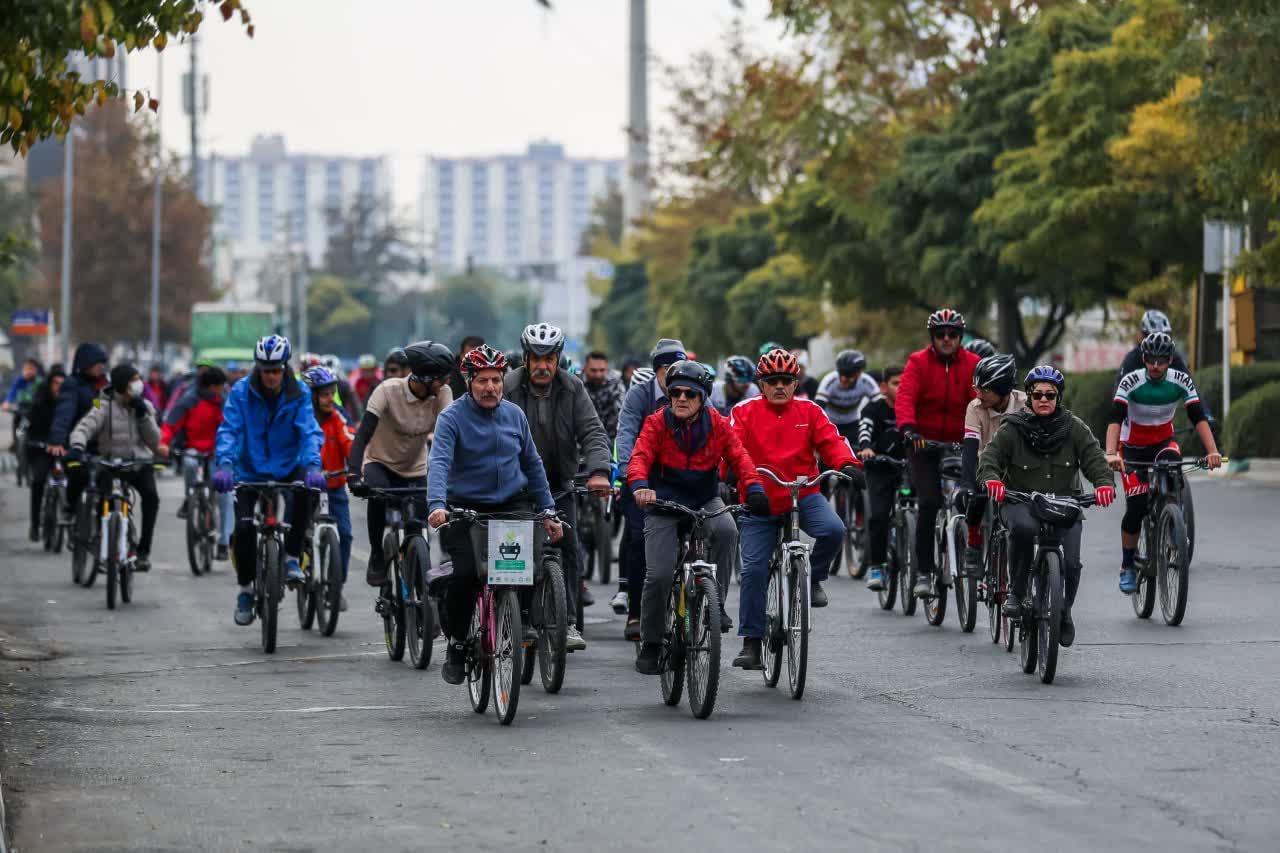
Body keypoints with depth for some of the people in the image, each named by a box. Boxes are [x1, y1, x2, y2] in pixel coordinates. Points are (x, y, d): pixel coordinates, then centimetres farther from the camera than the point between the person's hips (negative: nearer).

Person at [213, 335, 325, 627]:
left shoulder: (299, 394, -8)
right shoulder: (241, 392, -10)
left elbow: (310, 432, -18)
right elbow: (229, 430, -18)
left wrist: (312, 466, -36)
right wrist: (225, 464, -35)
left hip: (287, 468, 0)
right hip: (250, 471, 0)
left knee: (305, 488, -33)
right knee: (244, 527, -16)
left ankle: (292, 557, -15)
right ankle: (245, 590, 8)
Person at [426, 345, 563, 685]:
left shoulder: (514, 415, 8)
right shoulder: (452, 417, -7)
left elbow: (532, 465, 17)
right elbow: (439, 463, -21)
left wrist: (548, 512, 12)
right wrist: (437, 505, -37)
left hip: (512, 504, 3)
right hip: (465, 509, -3)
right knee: (464, 575, -22)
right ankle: (456, 645, 2)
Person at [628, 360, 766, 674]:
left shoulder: (717, 425, -4)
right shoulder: (657, 423, -9)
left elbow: (739, 458, -11)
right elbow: (640, 458, -21)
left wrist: (754, 489, -30)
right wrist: (640, 486, -42)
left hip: (705, 500, 1)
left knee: (727, 530, -33)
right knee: (659, 575, -14)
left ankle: (716, 603, -17)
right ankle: (649, 644, 5)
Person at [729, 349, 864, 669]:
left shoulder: (809, 411, 6)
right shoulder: (745, 412, 1)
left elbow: (830, 440, -3)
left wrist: (847, 464, -23)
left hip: (804, 497, 1)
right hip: (760, 503, -1)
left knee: (833, 530, -28)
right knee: (753, 569, -8)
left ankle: (813, 578, 2)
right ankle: (751, 643, 0)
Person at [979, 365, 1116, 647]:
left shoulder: (1074, 428, 1)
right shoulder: (1012, 429, -3)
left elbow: (1094, 459, -7)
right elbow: (990, 458, -12)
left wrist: (1104, 483, -28)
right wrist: (992, 480, -35)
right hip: (1020, 502, -1)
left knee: (1070, 563, -16)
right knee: (1023, 528, -38)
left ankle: (1064, 612, 16)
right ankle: (1017, 592, -18)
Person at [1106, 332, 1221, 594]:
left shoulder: (1181, 381, -14)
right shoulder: (1131, 382, -22)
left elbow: (1199, 418, -19)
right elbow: (1115, 419, -31)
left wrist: (1212, 451, -33)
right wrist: (1111, 453, -47)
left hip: (1163, 442, 1)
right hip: (1133, 448, -1)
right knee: (1136, 508, -14)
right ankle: (1127, 566, 4)